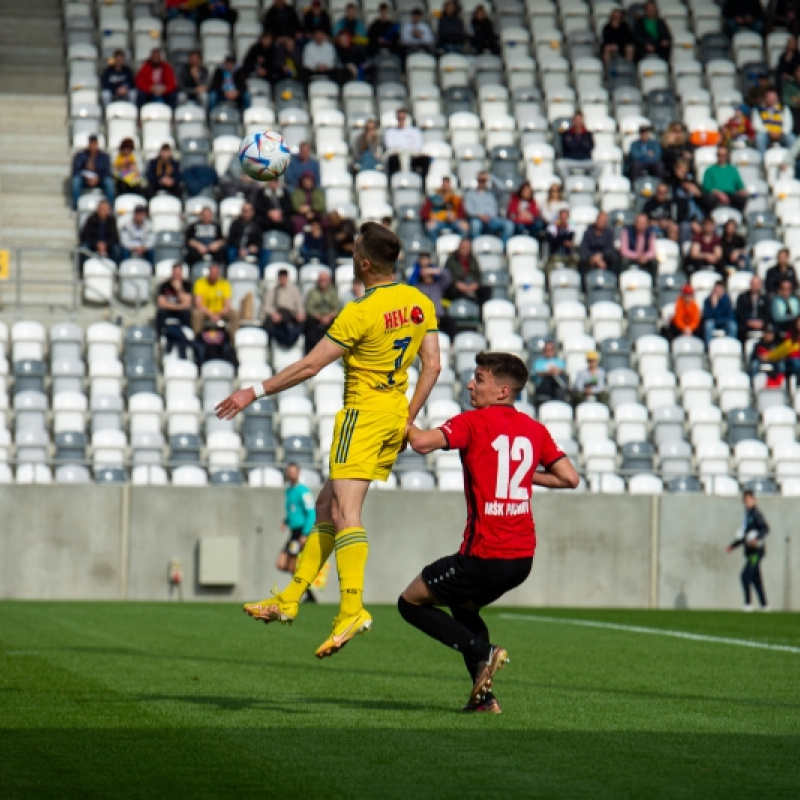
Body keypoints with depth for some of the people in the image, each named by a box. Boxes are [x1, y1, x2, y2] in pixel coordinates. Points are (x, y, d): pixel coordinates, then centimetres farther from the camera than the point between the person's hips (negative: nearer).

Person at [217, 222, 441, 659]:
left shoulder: (360, 313, -17)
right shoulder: (420, 304, 5)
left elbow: (309, 366, -14)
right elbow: (432, 366, 7)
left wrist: (255, 392, -6)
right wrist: (408, 419, 13)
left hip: (364, 414, -9)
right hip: (395, 415, 9)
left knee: (344, 510, -14)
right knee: (326, 506, 14)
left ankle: (352, 609, -27)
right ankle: (289, 599, 17)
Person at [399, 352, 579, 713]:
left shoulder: (473, 422, -9)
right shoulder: (535, 430, 9)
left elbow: (423, 442, -22)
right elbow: (569, 478, 10)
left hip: (485, 557, -7)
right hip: (523, 556, 7)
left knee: (411, 602, 9)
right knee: (463, 606, 30)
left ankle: (482, 651, -8)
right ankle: (484, 695, 16)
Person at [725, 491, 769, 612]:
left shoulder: (756, 514, -10)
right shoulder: (747, 515, 18)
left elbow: (765, 528, -21)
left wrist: (757, 539, -35)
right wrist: (733, 545, 27)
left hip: (757, 550, -9)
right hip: (750, 552, 9)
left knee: (746, 575, -14)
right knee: (756, 579, 10)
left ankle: (748, 603, -12)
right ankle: (764, 605, 14)